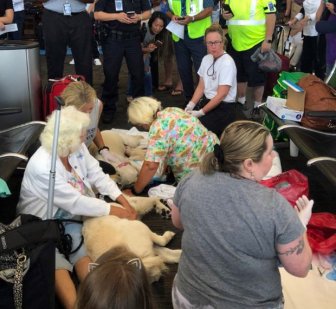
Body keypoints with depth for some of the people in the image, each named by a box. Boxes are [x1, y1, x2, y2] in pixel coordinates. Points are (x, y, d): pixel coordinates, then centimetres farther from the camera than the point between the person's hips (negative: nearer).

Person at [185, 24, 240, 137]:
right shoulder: (206, 59, 6)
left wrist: (200, 112, -19)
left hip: (223, 109, -7)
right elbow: (201, 87, 8)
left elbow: (221, 95, -19)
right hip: (207, 102, 7)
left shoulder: (227, 63, -17)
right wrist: (190, 105, -7)